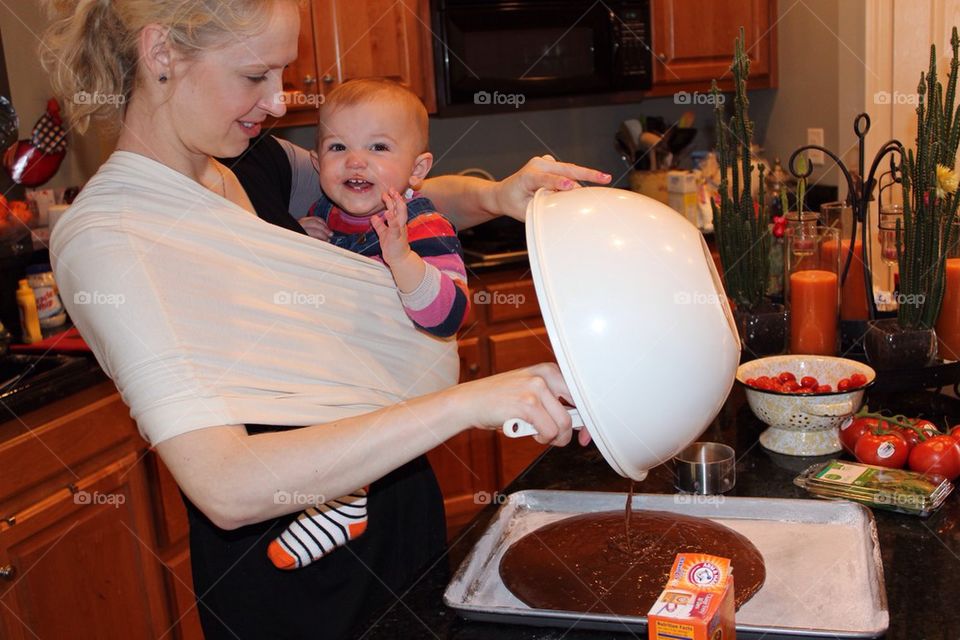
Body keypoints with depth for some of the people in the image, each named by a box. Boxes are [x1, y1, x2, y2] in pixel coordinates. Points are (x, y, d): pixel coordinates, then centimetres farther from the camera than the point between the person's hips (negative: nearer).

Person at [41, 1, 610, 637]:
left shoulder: (256, 164, -1)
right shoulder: (105, 239, -22)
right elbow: (226, 489, -33)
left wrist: (494, 195, -8)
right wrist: (464, 403, -39)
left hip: (398, 500, 7)